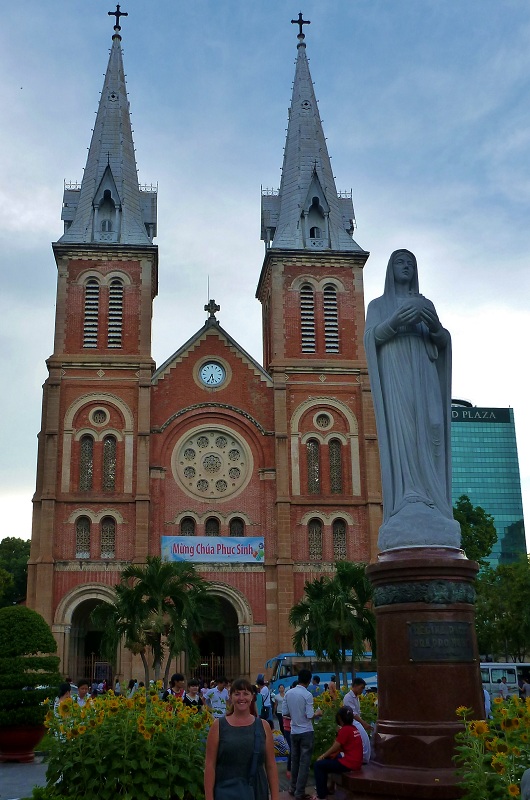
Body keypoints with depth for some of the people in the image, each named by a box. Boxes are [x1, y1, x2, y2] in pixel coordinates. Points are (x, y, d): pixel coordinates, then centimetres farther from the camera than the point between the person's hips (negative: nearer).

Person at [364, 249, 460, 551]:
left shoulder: (426, 303, 26)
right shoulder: (379, 305, 19)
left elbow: (443, 342, 14)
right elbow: (371, 337, 2)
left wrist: (436, 327, -10)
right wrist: (395, 321, -17)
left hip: (423, 376, 3)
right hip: (394, 375, -3)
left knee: (428, 437, -10)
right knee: (401, 436, -19)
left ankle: (432, 515, -16)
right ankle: (408, 514, -28)